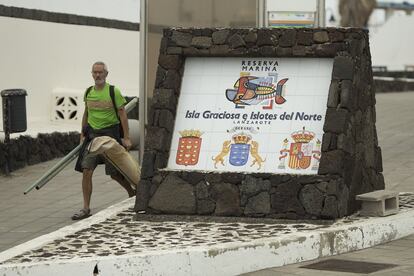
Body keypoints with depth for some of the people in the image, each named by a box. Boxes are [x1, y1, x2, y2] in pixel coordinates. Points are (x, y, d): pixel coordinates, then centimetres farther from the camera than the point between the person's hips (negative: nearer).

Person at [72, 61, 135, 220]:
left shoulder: (113, 92, -7)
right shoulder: (88, 92, 8)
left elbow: (123, 115, -7)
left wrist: (126, 138, -11)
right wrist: (82, 134, 18)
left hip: (110, 134, -4)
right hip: (92, 135, 4)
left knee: (115, 173, 3)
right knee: (86, 171, -7)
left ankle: (132, 192, 31)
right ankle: (86, 208, -3)